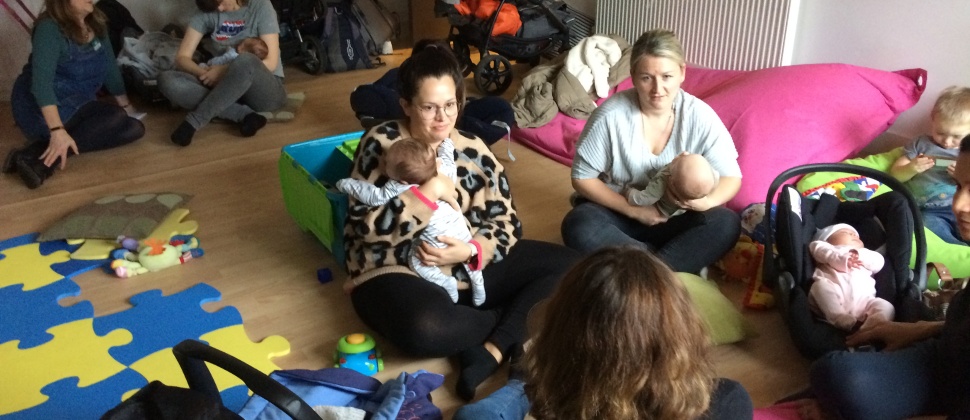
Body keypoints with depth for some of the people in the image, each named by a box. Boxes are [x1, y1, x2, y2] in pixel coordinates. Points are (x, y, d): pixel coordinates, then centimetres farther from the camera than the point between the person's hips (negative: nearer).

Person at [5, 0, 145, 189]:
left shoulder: (96, 23, 3)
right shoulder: (49, 28, -20)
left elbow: (110, 67, 13)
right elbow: (41, 82, -29)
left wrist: (125, 105, 16)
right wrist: (57, 131, -39)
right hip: (41, 108, -8)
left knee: (135, 128, -10)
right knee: (116, 117, -26)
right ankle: (40, 158, -31)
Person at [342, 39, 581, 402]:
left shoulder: (473, 151, 4)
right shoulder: (381, 144, -6)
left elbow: (506, 222, 1)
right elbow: (365, 224, -14)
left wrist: (470, 252, -19)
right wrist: (426, 192, -22)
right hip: (396, 270, -5)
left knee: (566, 264, -8)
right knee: (425, 329, -40)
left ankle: (490, 352, -24)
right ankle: (523, 324, -9)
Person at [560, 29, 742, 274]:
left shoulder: (700, 116, -13)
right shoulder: (611, 115, -18)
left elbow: (732, 177, -7)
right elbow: (582, 178, -11)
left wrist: (707, 200, -30)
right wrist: (633, 209, -20)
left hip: (675, 217, 2)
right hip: (619, 212, -1)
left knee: (726, 224, -24)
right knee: (578, 228, -32)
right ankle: (683, 264, -23)